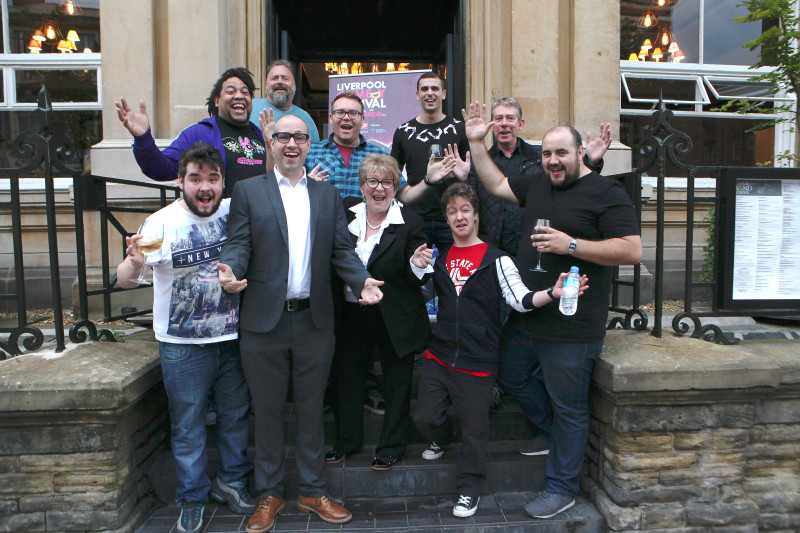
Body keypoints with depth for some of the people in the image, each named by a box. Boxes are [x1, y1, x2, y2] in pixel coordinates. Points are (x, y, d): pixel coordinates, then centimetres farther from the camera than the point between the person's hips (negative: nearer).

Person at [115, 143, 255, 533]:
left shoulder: (236, 212, -2)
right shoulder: (162, 222, -11)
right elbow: (124, 280, -14)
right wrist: (135, 262, -37)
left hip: (234, 339, 3)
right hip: (183, 347, -3)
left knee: (236, 416, 17)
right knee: (187, 425, 11)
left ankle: (231, 481, 40)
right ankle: (192, 499, 32)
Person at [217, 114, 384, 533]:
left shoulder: (328, 194, 10)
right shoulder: (248, 191, 4)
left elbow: (342, 250, 5)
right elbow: (238, 244, -3)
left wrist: (362, 281, -13)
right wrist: (230, 270, -25)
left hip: (314, 321, 2)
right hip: (264, 322, -2)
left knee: (311, 410, 14)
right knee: (267, 412, 11)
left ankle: (312, 492, 30)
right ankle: (269, 495, 29)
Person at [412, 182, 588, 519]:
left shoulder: (496, 259, -5)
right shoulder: (440, 258, 9)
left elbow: (520, 298, -12)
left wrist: (552, 293, -29)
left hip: (477, 362, -4)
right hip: (438, 356, 4)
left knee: (474, 429, 8)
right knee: (424, 416, 11)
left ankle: (469, 489, 28)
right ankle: (442, 438, 46)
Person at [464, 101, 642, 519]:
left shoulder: (606, 193, -11)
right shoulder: (537, 184, 11)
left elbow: (632, 250, -18)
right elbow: (496, 185, 23)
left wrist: (571, 245, -23)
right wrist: (476, 143, 17)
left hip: (571, 327, -8)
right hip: (524, 317, 8)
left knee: (567, 406, 5)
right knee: (513, 378, 23)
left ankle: (562, 488, 24)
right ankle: (554, 433, 46)